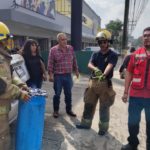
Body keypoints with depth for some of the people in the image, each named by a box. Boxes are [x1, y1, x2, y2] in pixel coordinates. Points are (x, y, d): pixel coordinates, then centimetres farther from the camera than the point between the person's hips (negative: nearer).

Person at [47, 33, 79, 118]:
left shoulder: (71, 48, 5)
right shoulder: (53, 50, -5)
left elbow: (74, 61, 12)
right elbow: (50, 63, -6)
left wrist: (76, 71, 13)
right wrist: (51, 75, -11)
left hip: (68, 75, 3)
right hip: (58, 76, -3)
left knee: (68, 94, 12)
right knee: (57, 94, 7)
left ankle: (69, 110, 28)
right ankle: (56, 110, 24)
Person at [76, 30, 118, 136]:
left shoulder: (113, 55, -4)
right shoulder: (95, 54, 10)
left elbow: (109, 66, -23)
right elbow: (89, 64, -7)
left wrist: (103, 75, -42)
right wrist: (95, 69, -30)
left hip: (105, 83, -4)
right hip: (93, 82, 5)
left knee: (104, 107, 6)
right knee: (88, 104, 13)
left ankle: (103, 128, 23)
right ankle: (86, 123, 30)